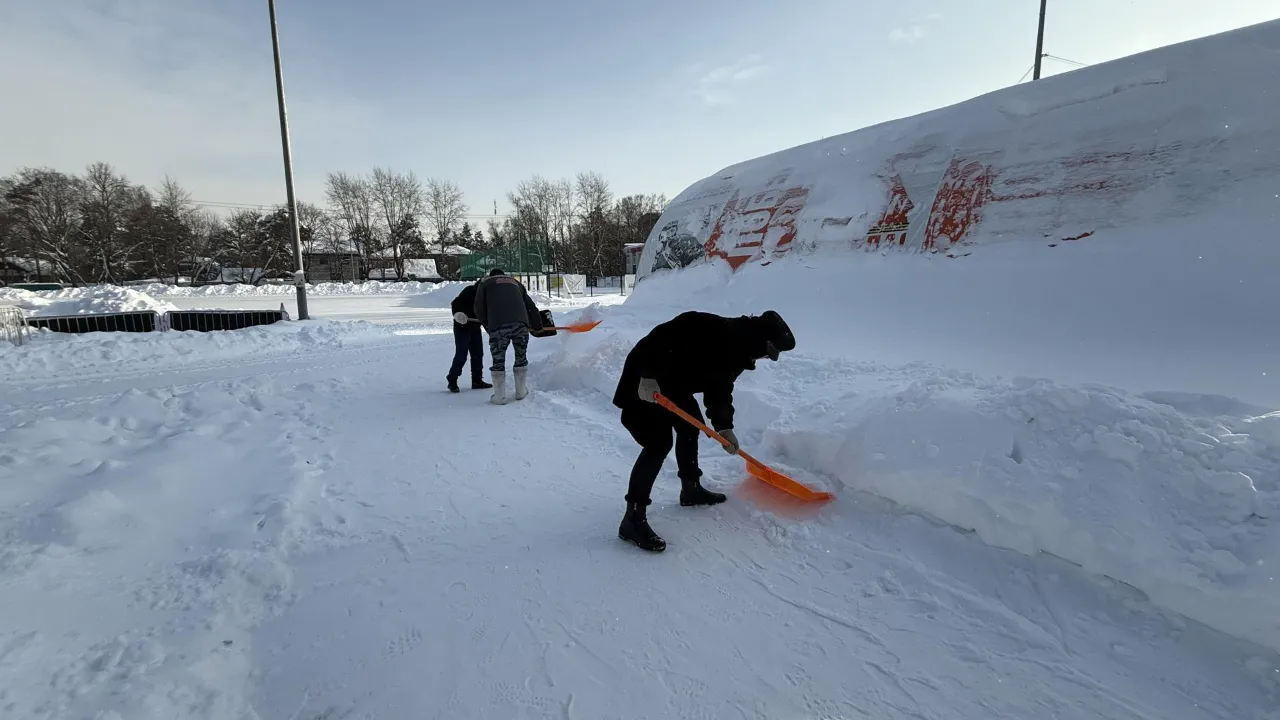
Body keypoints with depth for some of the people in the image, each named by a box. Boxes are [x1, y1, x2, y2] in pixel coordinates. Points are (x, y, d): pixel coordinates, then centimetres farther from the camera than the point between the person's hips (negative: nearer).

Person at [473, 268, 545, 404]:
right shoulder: (515, 282, 33)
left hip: (498, 326, -3)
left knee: (498, 361, 9)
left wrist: (488, 326, 26)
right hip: (521, 323, 3)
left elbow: (479, 309, 14)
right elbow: (530, 305, 29)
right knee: (521, 357, 20)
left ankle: (499, 396, 13)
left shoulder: (485, 282, 23)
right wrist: (538, 325, 39)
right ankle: (521, 392, 28)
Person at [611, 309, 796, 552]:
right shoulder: (710, 329, -28)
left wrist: (723, 426, 8)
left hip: (675, 382, 10)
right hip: (645, 380, -10)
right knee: (659, 444, -16)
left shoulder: (737, 353, 3)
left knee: (690, 427, 20)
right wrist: (649, 375, -35)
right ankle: (633, 519, -12)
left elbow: (720, 389, 12)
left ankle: (691, 489, 41)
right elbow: (662, 336, -32)